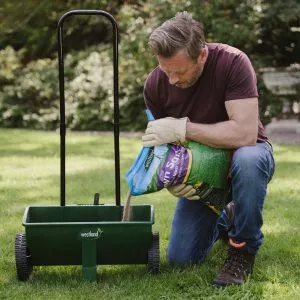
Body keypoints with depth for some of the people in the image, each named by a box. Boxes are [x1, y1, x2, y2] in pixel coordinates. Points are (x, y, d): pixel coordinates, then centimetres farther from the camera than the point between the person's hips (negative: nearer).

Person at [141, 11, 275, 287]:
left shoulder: (232, 62, -28)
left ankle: (243, 248, -16)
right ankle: (223, 220, 31)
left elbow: (245, 133, -36)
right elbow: (161, 143, -3)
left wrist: (182, 128, -37)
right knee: (180, 259, -3)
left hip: (244, 153, -4)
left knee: (247, 161, -42)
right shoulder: (156, 84, -15)